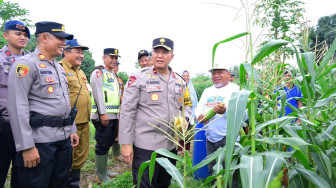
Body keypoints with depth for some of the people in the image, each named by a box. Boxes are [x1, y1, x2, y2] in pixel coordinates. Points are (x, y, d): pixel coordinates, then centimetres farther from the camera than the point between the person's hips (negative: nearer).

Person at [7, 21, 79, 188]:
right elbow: (17, 107, -16)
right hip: (41, 141, -8)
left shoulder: (59, 67, 16)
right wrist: (27, 147, -18)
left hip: (64, 139, 8)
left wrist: (72, 130, 16)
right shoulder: (26, 64, -10)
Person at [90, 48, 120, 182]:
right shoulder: (98, 72, -6)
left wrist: (118, 112, 21)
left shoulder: (112, 74, 21)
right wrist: (103, 113, -21)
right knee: (103, 145, -2)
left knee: (109, 142, 16)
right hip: (103, 115, -9)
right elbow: (98, 93, -16)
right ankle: (100, 175, 11)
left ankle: (104, 170, 30)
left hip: (113, 115, 9)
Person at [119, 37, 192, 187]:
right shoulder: (138, 78, -7)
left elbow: (187, 105, 20)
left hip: (171, 146, 6)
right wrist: (125, 143, -12)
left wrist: (184, 119, -3)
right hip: (145, 147, -5)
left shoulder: (179, 81, 10)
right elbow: (127, 112, -9)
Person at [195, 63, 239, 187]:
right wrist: (199, 116, -9)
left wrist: (226, 110, -39)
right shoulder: (207, 91, 15)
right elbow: (198, 108, 16)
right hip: (210, 138, 6)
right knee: (212, 171, 18)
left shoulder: (235, 89, -5)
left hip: (228, 138, -6)